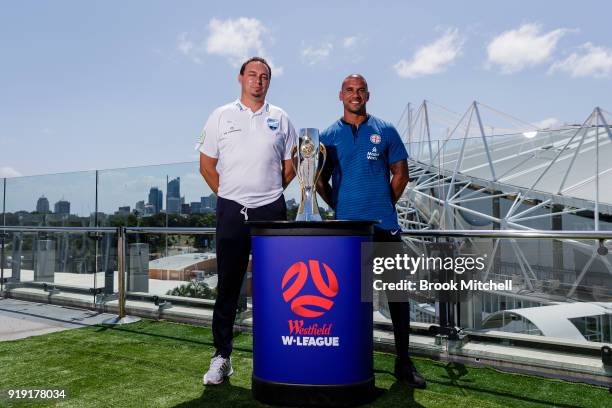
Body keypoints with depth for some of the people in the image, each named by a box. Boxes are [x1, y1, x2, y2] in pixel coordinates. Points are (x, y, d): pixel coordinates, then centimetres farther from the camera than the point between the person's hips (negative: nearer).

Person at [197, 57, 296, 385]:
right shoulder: (221, 116, 7)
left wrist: (269, 193, 8)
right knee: (227, 286, 4)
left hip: (271, 211, 1)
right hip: (231, 210, 0)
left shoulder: (280, 119, 10)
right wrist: (227, 195, 5)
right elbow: (206, 165, 8)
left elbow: (290, 166, 14)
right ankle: (221, 357, 14)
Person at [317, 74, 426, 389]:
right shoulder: (329, 136, 7)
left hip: (384, 224, 0)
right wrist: (341, 208, 7)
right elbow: (321, 181, 11)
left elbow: (400, 174, 8)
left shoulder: (385, 131, 7)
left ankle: (403, 362, 12)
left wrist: (384, 206, 5)